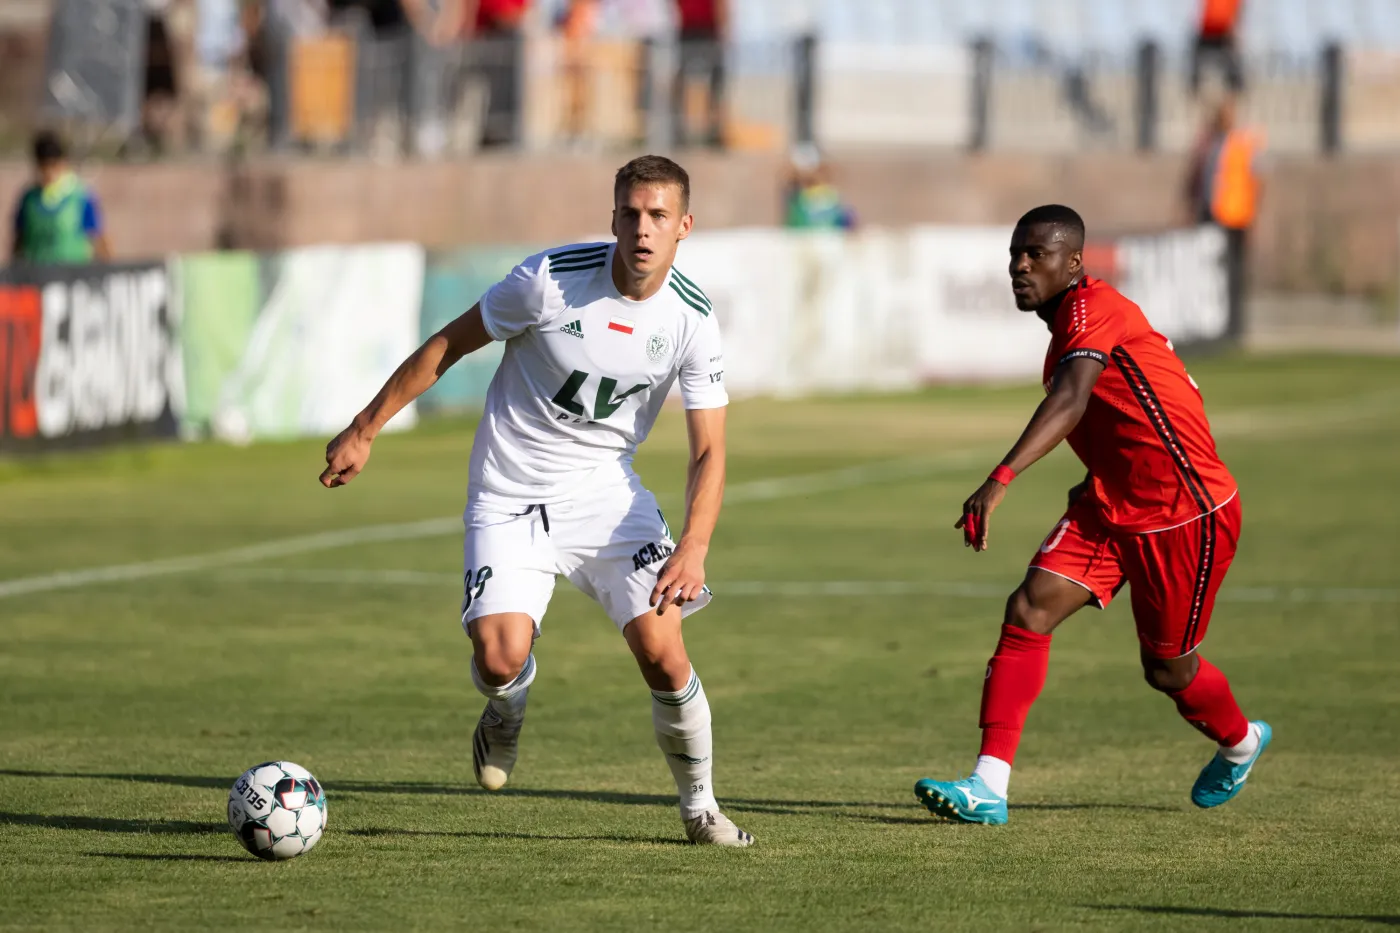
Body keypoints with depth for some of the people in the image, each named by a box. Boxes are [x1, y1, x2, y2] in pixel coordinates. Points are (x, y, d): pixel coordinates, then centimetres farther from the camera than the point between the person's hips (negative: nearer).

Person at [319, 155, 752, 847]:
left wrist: (693, 549, -21)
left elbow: (708, 450, -5)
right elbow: (450, 343, -4)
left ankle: (700, 806, 9)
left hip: (606, 492, 2)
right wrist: (364, 431, -2)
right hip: (508, 498, -2)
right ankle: (506, 711, 19)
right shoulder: (552, 278, -17)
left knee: (662, 653, -16)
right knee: (500, 660, -22)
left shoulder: (690, 318, -8)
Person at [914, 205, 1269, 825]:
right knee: (1029, 608, -13)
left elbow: (1071, 401, -39)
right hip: (1112, 506, 8)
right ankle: (988, 786, -17)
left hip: (1186, 514, -8)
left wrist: (1000, 479, -51)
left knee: (1166, 670, 7)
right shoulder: (1068, 329, 9)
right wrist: (1099, 483, 17)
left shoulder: (1092, 308, -20)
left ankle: (1239, 744, 42)